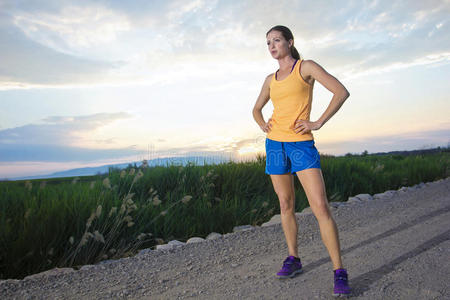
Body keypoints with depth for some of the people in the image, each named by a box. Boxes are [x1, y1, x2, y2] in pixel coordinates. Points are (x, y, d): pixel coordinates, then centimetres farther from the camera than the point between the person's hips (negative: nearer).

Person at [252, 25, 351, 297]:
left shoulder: (306, 66, -1)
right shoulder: (271, 79, 14)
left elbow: (342, 91, -10)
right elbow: (256, 109, 28)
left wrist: (318, 123, -13)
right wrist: (263, 125, 8)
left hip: (302, 144, -5)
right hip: (275, 144, 6)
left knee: (320, 207, -13)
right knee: (286, 205, 10)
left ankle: (339, 272, -4)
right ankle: (294, 259, 24)